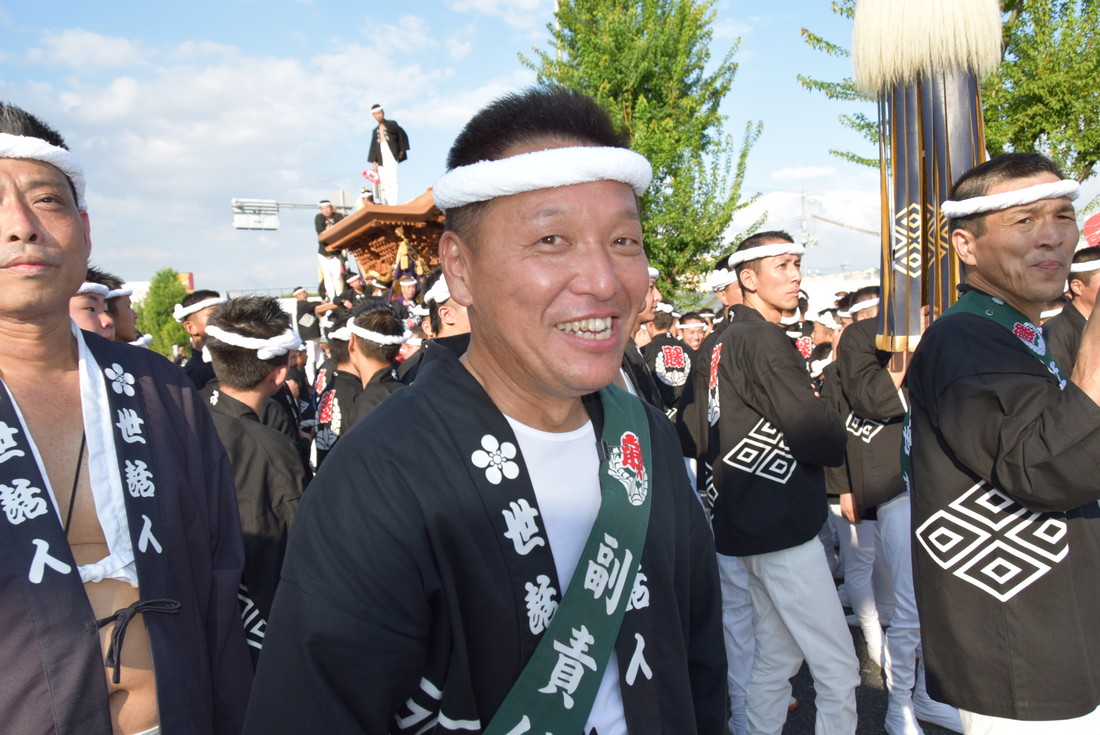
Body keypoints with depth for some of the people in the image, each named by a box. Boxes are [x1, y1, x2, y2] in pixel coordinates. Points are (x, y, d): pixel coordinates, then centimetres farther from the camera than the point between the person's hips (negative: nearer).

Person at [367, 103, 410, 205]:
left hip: (391, 157, -5)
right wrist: (374, 162, 9)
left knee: (392, 181, -17)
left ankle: (393, 205, -23)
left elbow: (402, 135, 8)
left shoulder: (392, 124, 10)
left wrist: (402, 150, 0)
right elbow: (373, 147, 18)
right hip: (381, 160, 5)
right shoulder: (376, 130, 22)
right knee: (384, 183, -3)